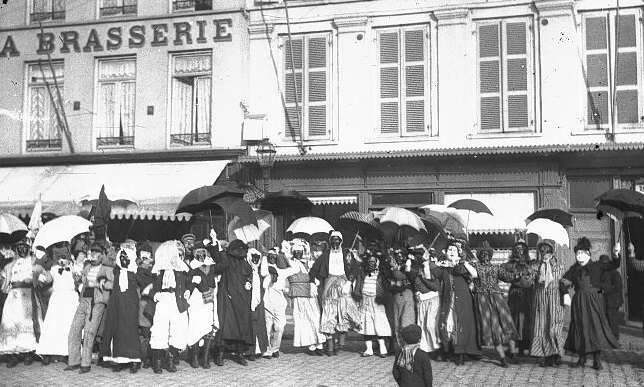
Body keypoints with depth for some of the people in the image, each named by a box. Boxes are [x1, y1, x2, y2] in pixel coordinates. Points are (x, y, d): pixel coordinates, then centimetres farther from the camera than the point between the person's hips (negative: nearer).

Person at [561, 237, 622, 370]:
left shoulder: (597, 266, 6)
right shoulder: (574, 269, 12)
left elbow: (614, 265, -1)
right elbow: (564, 281, 13)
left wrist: (616, 255, -20)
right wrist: (566, 294, -2)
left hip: (594, 301, -2)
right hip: (579, 302, 2)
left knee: (596, 326, -8)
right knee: (580, 328, 3)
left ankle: (596, 360, -3)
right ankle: (582, 358, 12)